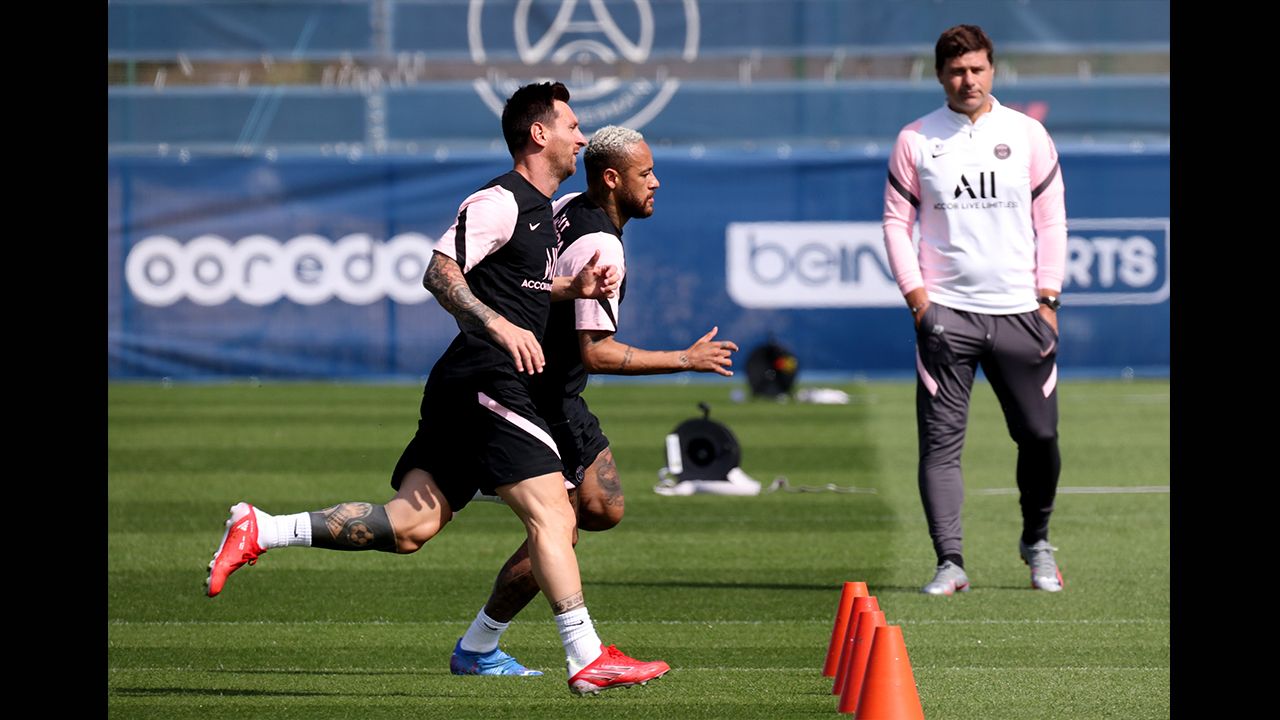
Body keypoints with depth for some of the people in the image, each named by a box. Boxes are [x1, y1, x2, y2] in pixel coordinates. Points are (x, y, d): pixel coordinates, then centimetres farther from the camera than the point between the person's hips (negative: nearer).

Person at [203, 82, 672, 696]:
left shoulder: (541, 210, 22)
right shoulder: (500, 201, -9)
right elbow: (440, 273, -17)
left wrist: (572, 289, 15)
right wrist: (500, 325, -28)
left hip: (464, 389, 10)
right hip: (486, 384, -10)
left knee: (411, 525, 1)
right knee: (551, 512, -12)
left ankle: (261, 530, 1)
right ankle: (587, 658, -14)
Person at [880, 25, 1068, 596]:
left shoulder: (1028, 135, 6)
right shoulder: (915, 141, 5)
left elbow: (1051, 221, 7)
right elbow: (896, 221, 8)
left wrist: (1048, 297, 0)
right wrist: (914, 290, -4)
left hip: (1019, 311, 1)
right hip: (945, 312, -1)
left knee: (1039, 435, 5)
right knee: (940, 440, -8)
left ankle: (1037, 542, 28)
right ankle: (950, 563, -9)